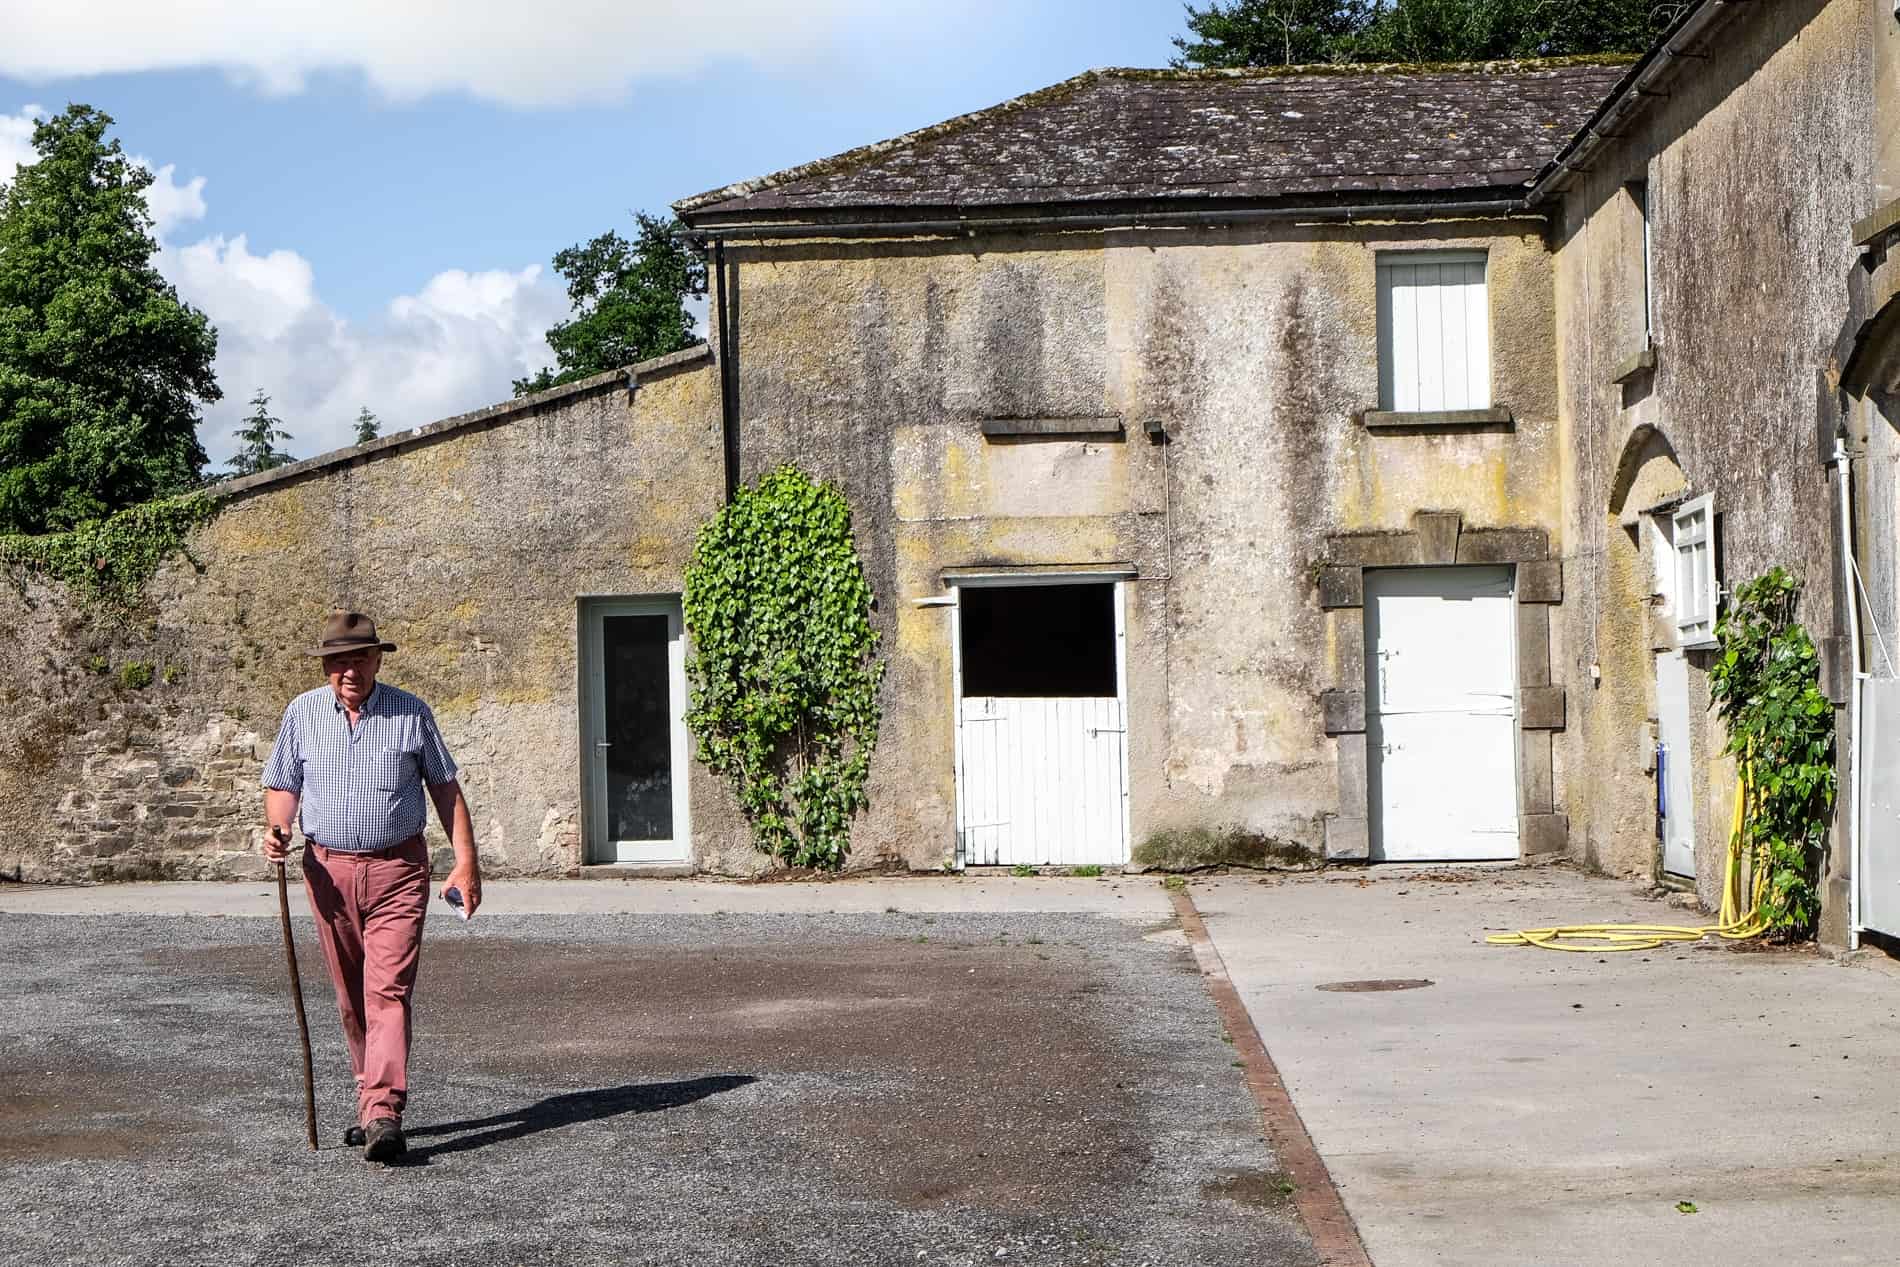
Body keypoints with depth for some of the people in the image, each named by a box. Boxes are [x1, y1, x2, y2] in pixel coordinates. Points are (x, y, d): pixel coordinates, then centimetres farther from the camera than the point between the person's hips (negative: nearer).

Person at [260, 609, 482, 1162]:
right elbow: (284, 785, 11)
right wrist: (276, 829, -11)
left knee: (389, 990, -13)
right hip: (329, 871, 3)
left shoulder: (411, 713, 1)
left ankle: (383, 1114, -19)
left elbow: (446, 787, 6)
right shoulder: (302, 713, 6)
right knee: (350, 998, 11)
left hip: (397, 870, -3)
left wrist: (466, 862, 1)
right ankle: (371, 1096, 24)